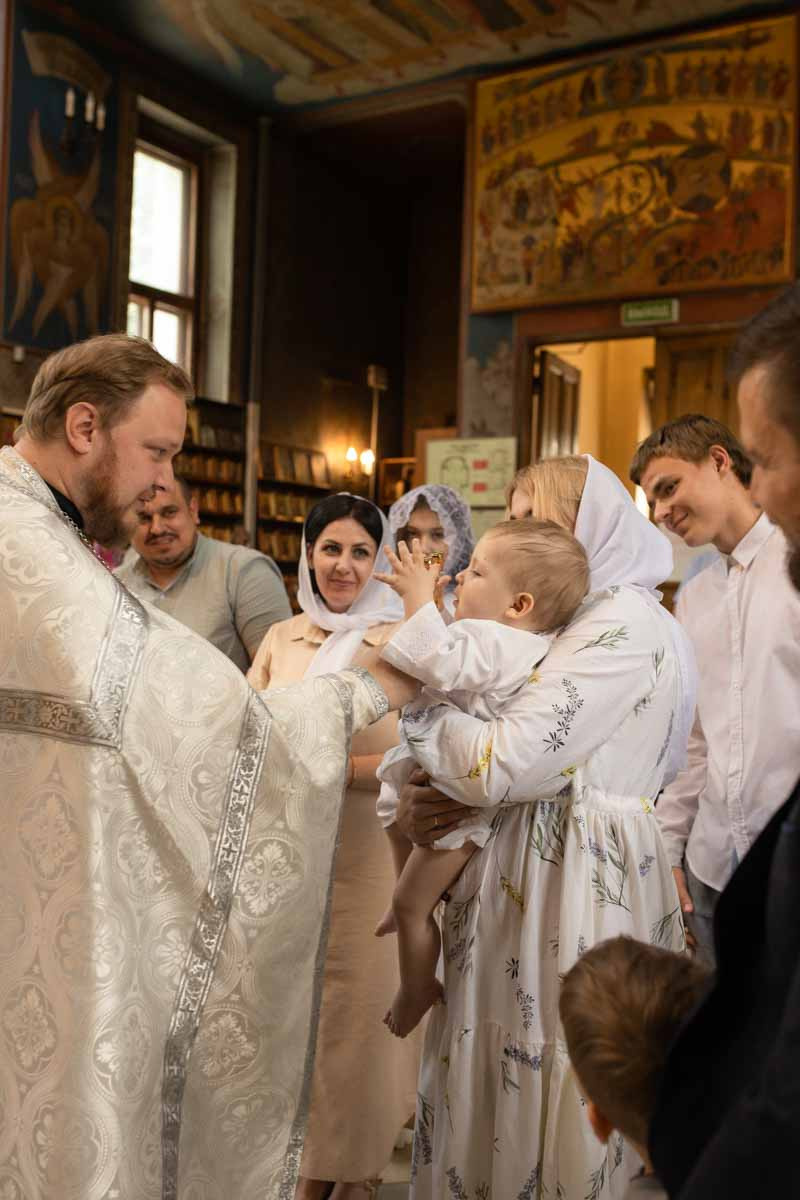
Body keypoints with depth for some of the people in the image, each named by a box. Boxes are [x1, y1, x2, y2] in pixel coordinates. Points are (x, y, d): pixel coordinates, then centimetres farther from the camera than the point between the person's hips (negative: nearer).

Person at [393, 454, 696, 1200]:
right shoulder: (565, 627, 16)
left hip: (573, 889, -8)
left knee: (536, 1119, 5)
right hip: (521, 877, 8)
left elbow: (501, 764, -21)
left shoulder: (625, 625, -13)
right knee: (483, 1108, 16)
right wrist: (410, 807, -2)